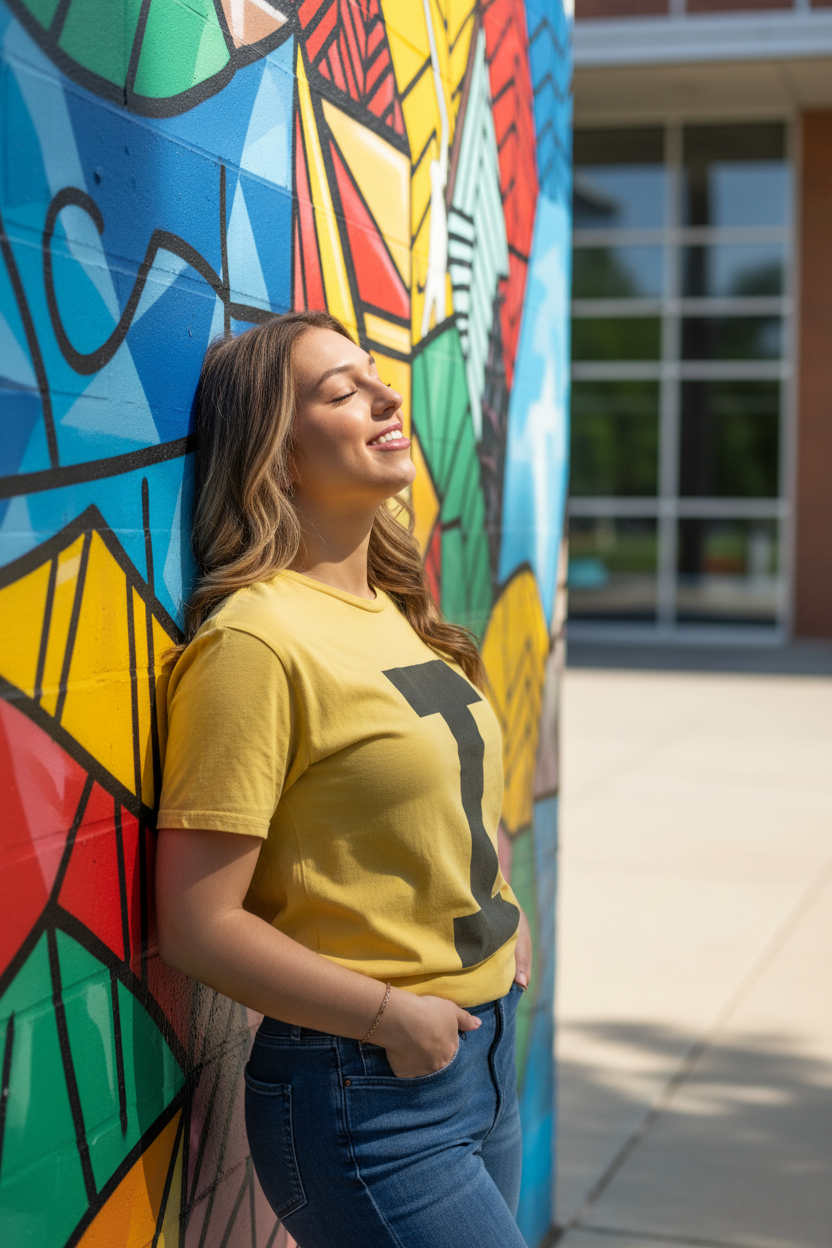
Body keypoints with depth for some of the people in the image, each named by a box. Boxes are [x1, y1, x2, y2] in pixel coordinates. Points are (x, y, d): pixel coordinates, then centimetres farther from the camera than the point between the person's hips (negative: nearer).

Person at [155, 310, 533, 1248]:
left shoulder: (394, 612, 8)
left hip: (485, 1055, 8)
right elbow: (198, 926, -20)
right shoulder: (257, 639, -19)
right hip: (366, 1101, -8)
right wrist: (394, 1015, -18)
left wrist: (499, 920, 7)